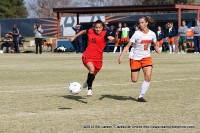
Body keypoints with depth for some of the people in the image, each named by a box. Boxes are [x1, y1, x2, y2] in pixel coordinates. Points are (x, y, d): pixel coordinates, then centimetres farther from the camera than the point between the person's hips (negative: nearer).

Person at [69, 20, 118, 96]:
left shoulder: (105, 34, -11)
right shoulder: (90, 31, -4)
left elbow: (112, 39, -29)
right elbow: (83, 31, 19)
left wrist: (116, 38, -51)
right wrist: (74, 37, 25)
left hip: (98, 59, 1)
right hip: (87, 56, -1)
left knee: (93, 75, 18)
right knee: (92, 70, -29)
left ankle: (88, 82, 55)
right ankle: (89, 88, -13)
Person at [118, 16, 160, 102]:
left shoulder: (152, 34, -1)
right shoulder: (137, 34, -12)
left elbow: (155, 45, 17)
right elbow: (128, 46, -13)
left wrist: (158, 50, -1)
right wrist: (121, 55, -23)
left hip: (146, 57, 3)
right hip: (135, 58, -2)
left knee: (148, 76, -16)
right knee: (134, 80, -5)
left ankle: (141, 96, -5)